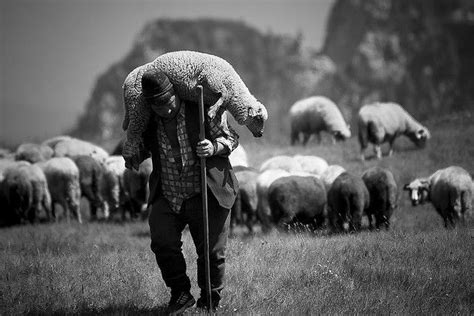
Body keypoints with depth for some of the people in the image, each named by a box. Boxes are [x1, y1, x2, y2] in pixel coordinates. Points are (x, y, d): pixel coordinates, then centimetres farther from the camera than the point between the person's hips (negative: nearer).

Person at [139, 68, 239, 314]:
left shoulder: (203, 109, -9)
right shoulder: (148, 121, 2)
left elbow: (231, 137, -4)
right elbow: (141, 149, 24)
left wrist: (214, 148, -22)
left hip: (205, 194, -3)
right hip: (167, 197, 3)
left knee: (212, 251, -1)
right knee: (162, 242, -16)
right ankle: (180, 293, 2)